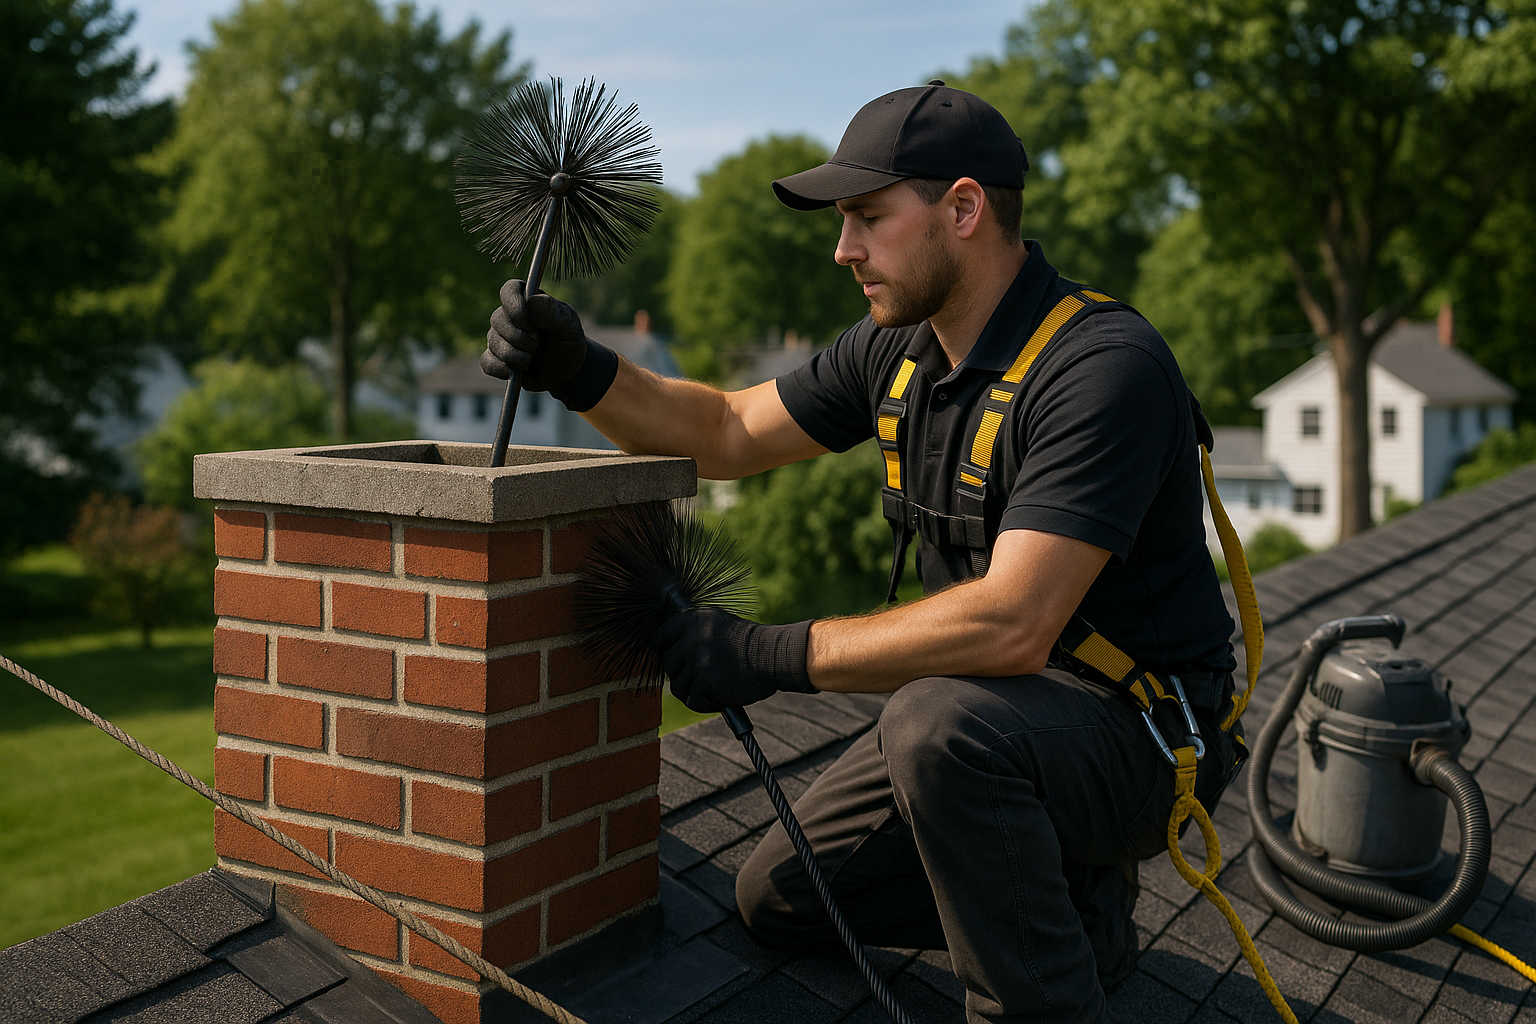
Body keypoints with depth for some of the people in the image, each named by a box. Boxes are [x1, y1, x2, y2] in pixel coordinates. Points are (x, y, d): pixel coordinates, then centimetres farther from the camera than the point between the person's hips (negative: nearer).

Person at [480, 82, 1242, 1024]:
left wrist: (773, 655, -30)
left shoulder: (1103, 366, -26)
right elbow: (727, 434, 10)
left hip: (1143, 729, -8)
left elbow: (1009, 625, -34)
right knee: (782, 898, 9)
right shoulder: (899, 349, 0)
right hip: (997, 709, 8)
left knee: (940, 726, -38)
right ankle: (1077, 901, 19)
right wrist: (580, 371, -6)